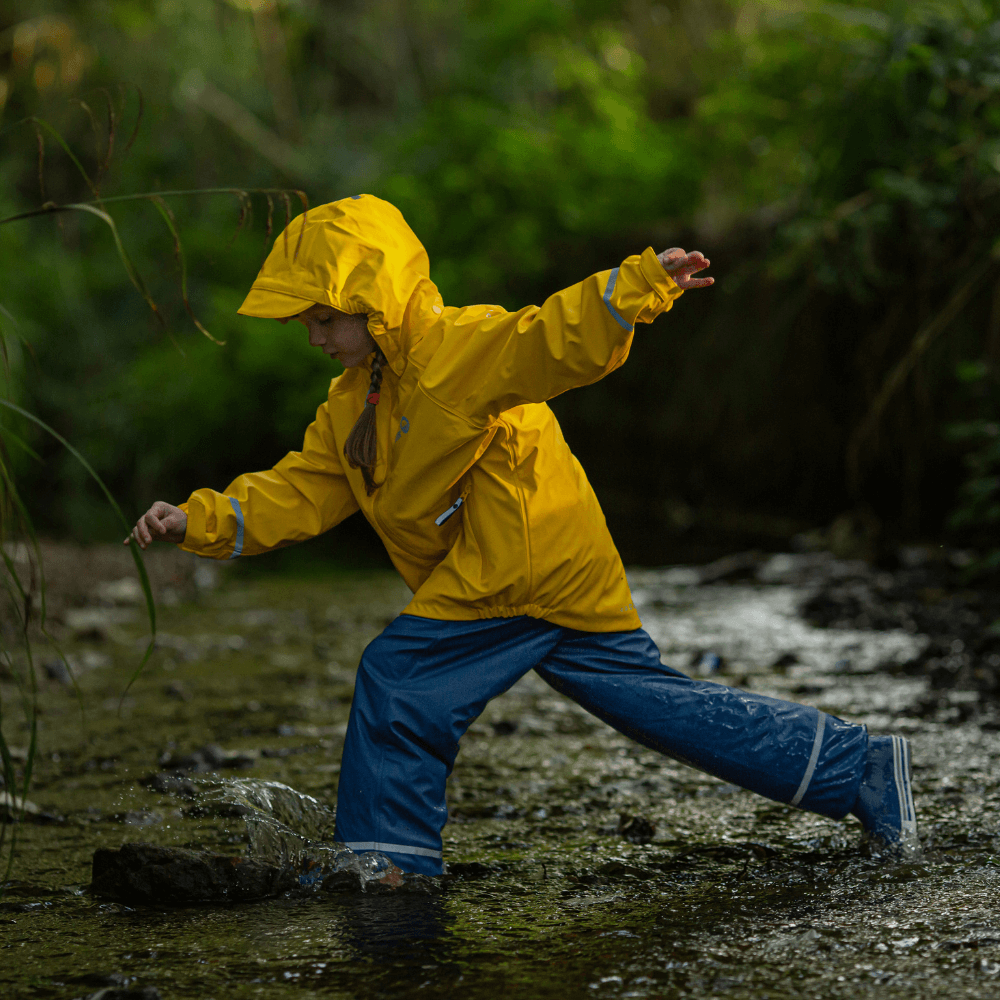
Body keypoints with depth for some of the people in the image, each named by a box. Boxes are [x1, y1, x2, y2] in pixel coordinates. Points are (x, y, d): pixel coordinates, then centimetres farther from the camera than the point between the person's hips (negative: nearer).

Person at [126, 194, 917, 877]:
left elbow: (559, 340, -26)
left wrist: (640, 286, -43)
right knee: (654, 699, 12)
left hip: (521, 568, -10)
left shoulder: (461, 346, -12)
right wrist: (200, 522, 1)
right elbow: (298, 494, 14)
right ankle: (858, 768, 17)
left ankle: (386, 859, 3)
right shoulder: (351, 405, 17)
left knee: (398, 682, -10)